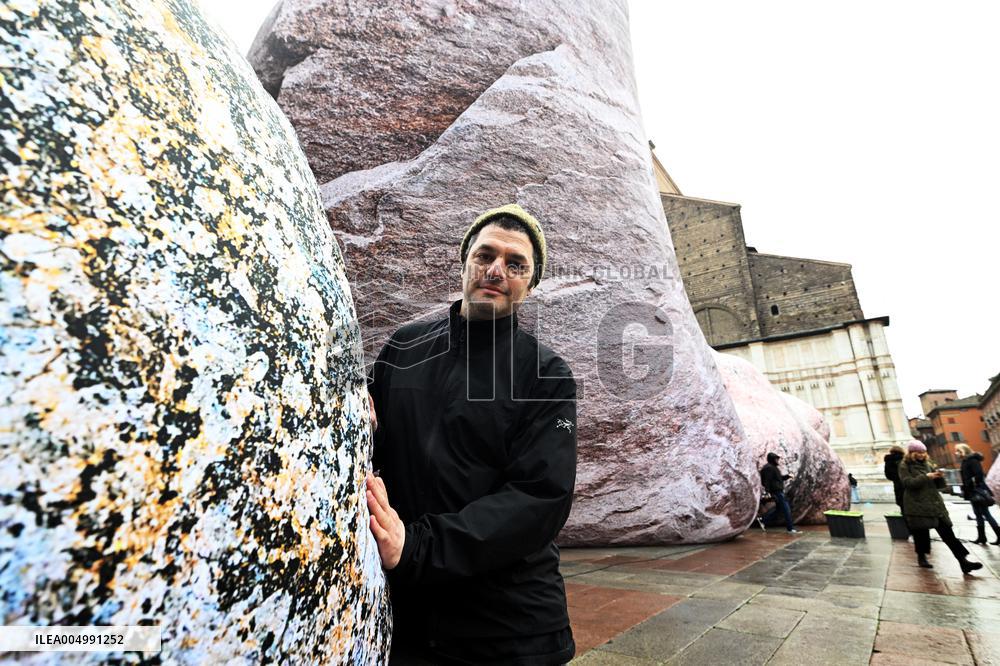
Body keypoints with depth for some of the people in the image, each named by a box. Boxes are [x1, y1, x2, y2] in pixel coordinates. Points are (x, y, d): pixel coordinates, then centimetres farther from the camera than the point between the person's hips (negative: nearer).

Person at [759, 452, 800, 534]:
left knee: (778, 508, 16)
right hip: (776, 492, -11)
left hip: (779, 491, 11)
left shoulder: (773, 467, 17)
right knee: (786, 509, -6)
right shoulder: (769, 468, -16)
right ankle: (790, 528, 0)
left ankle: (763, 520, 20)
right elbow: (767, 481, -22)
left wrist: (787, 476, 12)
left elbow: (779, 478, 26)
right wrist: (768, 492, -25)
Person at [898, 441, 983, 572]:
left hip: (934, 503, 5)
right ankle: (921, 557, 20)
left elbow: (938, 484, 13)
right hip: (917, 505, -5)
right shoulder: (904, 466, -3)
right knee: (920, 532, 4)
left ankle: (963, 561, 1)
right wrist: (926, 477, -20)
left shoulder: (927, 464, 12)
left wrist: (939, 477, -9)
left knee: (947, 532, 0)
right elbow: (908, 482, -16)